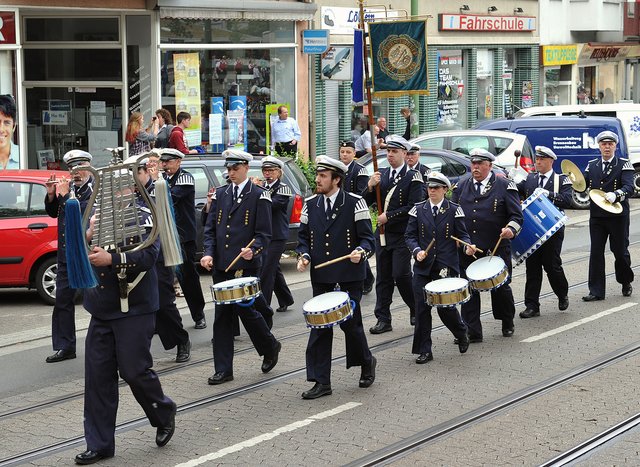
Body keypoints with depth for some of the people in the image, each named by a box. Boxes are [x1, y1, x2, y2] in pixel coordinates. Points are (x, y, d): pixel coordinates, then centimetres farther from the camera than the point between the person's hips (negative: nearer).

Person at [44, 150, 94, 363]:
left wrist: (66, 194, -19)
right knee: (62, 301, 7)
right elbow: (53, 212, 14)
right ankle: (64, 347, 13)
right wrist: (51, 194, -2)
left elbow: (84, 211, -23)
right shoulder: (69, 187, 10)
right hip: (66, 255, 7)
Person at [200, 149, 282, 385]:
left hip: (246, 265, -5)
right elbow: (210, 228, 13)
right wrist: (208, 253, -3)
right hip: (221, 265, 5)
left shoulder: (259, 196, -1)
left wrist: (252, 250, -22)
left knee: (245, 309, -7)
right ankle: (223, 369, 8)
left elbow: (264, 233, -4)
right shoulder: (220, 194, 13)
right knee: (222, 316, 4)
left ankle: (270, 347, 22)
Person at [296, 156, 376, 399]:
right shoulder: (310, 204, 9)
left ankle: (366, 362, 28)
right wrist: (303, 256, -4)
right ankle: (321, 382, 5)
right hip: (321, 277, 4)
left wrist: (360, 251, -24)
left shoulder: (354, 203, -4)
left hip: (349, 276, -4)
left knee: (350, 322, 0)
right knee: (319, 327, 1)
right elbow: (303, 237, 15)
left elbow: (367, 237, -4)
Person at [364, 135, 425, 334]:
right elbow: (367, 202, 10)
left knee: (401, 275, -10)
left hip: (403, 235, -5)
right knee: (383, 278, 6)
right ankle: (383, 319, 10)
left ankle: (416, 309, 14)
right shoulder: (381, 174, 11)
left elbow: (414, 207, -15)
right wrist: (370, 187, -10)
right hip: (382, 234, 6)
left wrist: (388, 216, -16)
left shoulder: (413, 177, -6)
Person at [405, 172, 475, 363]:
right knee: (422, 308, 0)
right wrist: (417, 251, -13)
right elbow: (410, 235, 5)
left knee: (445, 306, -3)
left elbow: (462, 234, 3)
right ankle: (424, 351, 8)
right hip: (423, 267, 2)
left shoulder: (454, 210, 2)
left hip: (446, 267, -2)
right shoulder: (418, 209, 5)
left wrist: (467, 247, -17)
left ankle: (461, 333, 28)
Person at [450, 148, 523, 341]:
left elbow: (516, 215, -4)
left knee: (501, 287, 9)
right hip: (467, 248, 3)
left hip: (496, 249, -3)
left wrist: (511, 228, -23)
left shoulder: (505, 186, -1)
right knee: (469, 290, 0)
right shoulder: (461, 187, 10)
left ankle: (507, 324, 32)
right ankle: (472, 332, 4)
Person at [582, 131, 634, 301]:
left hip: (618, 216, -3)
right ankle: (596, 291, 4)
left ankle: (626, 282, 32)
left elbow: (629, 187, -14)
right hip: (596, 216, 3)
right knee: (596, 253, 0)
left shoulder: (623, 164, -2)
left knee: (620, 251, 7)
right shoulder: (592, 165, 11)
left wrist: (615, 195, -33)